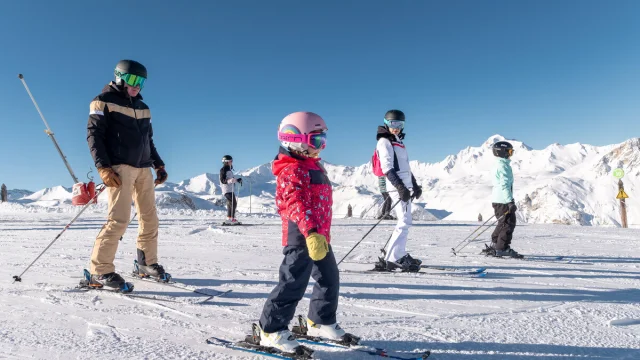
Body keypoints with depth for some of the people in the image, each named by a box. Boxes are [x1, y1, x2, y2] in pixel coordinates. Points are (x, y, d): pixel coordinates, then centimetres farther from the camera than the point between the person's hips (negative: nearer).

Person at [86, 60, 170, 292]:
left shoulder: (142, 107, 21)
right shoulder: (104, 101, 1)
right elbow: (94, 135, -7)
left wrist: (159, 165, 15)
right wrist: (103, 168, -18)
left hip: (144, 168, 7)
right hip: (119, 168, -7)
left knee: (149, 218, 6)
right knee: (119, 218, -15)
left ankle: (147, 264, 18)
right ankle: (100, 271, -6)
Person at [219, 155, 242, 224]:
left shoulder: (229, 170, 20)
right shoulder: (223, 169, -8)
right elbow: (222, 180, -17)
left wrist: (238, 180, 18)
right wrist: (229, 181, -32)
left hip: (231, 189, 10)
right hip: (227, 190, -10)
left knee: (230, 204, 10)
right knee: (233, 203, -16)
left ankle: (228, 219, 14)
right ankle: (232, 219, -19)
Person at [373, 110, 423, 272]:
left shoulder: (398, 142, 22)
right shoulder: (384, 142, -5)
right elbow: (387, 168, -16)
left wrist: (415, 185, 23)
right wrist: (400, 187, -24)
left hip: (405, 186, 9)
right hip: (397, 187, -9)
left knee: (404, 222, 12)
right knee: (405, 222, -14)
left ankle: (400, 255, 21)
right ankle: (389, 260, -14)